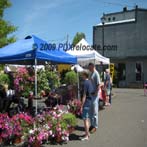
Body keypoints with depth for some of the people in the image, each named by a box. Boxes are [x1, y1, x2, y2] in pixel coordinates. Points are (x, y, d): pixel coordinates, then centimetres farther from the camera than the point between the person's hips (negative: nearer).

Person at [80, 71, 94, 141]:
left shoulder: (85, 83, -18)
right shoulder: (90, 82, 9)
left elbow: (84, 96, -20)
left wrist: (81, 106, -17)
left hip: (86, 103, -10)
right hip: (90, 102, 10)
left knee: (85, 119, -3)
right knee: (87, 118, 18)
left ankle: (86, 136, 4)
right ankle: (87, 133, 29)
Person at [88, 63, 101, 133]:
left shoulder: (96, 74, -13)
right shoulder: (91, 74, 13)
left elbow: (98, 85, -17)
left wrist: (95, 94, -19)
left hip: (94, 95, -9)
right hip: (90, 94, 9)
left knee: (95, 111, 0)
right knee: (90, 111, 14)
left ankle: (95, 126, 9)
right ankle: (92, 124, 25)